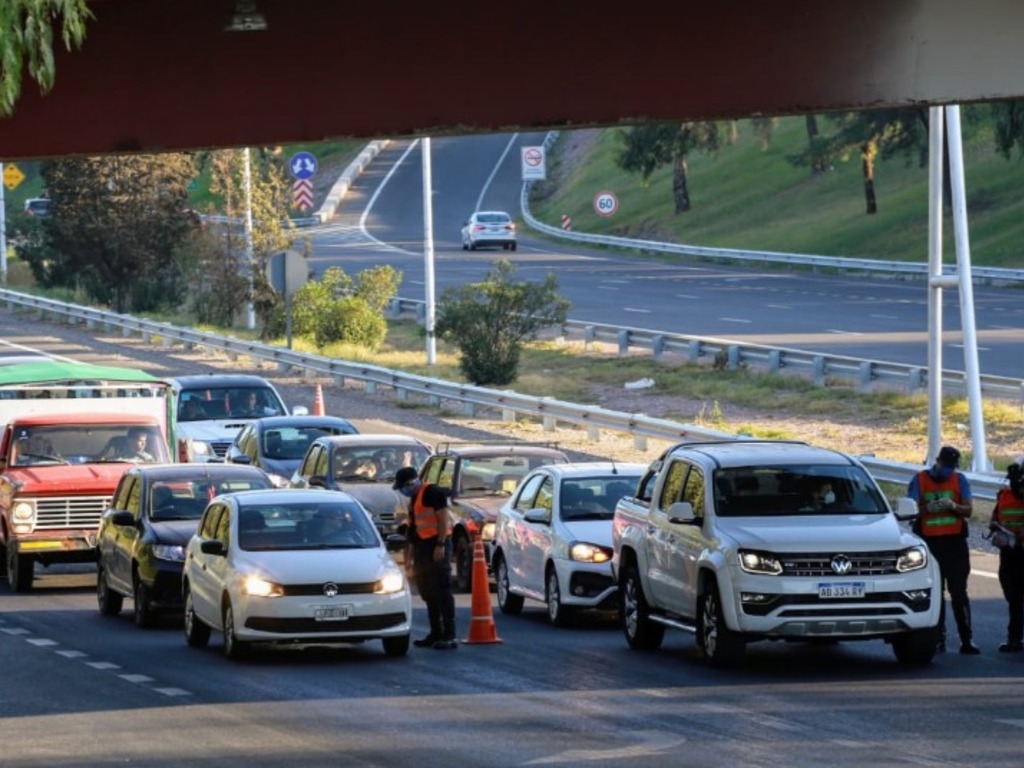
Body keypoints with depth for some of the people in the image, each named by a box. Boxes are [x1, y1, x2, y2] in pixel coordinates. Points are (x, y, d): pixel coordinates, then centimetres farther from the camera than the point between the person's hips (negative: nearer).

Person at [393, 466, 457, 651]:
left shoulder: (433, 493, -9)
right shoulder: (414, 499, 20)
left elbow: (443, 518, -16)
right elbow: (413, 528, 24)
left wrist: (440, 545, -22)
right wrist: (409, 556, 23)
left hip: (436, 547, -10)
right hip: (423, 548, 10)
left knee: (442, 591, -11)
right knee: (428, 593, 10)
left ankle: (449, 636, -13)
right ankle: (436, 633, 16)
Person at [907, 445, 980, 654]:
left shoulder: (959, 480, 7)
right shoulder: (919, 480, 3)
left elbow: (968, 510, 3)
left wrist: (954, 506, -18)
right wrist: (927, 508, -23)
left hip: (955, 541, 1)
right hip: (930, 542, -1)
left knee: (959, 592, -2)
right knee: (934, 593, 2)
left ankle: (966, 640, -4)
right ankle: (938, 639, 4)